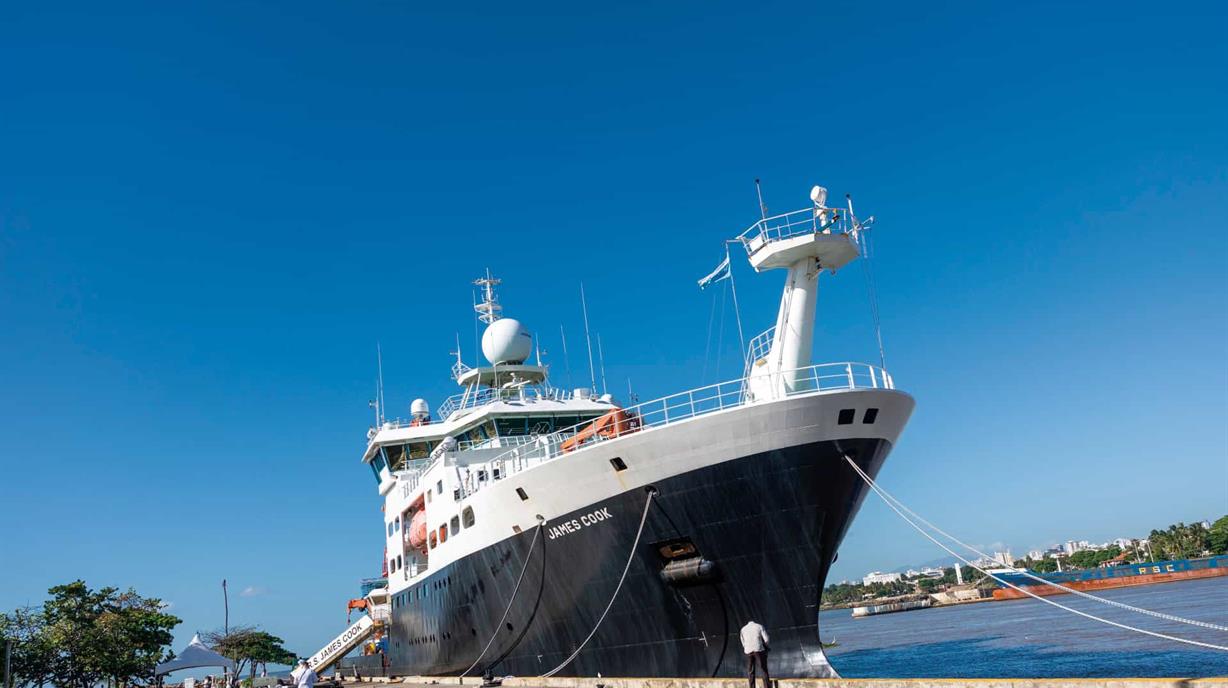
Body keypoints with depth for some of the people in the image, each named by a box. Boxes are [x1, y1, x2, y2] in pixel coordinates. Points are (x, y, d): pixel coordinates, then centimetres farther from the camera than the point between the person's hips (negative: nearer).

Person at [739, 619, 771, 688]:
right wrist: (765, 646, 17)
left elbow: (743, 643, 14)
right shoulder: (759, 626, 9)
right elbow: (766, 639, 2)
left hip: (748, 651, 2)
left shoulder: (743, 629, 17)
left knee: (750, 671, 7)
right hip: (759, 650, -2)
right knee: (764, 670, 3)